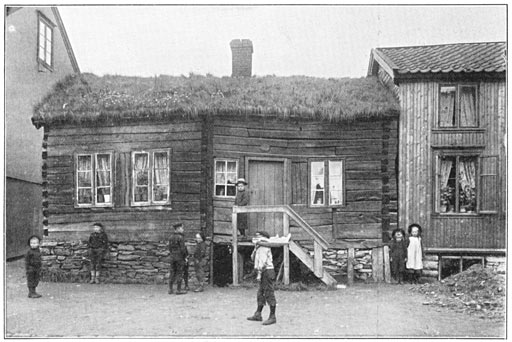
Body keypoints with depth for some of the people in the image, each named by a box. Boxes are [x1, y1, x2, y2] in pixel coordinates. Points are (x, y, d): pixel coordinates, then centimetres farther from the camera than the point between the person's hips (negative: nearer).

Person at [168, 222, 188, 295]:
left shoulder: (171, 237, 8)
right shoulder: (180, 237, -15)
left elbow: (170, 248, 12)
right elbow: (183, 248, -18)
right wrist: (186, 256, -5)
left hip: (172, 257, 7)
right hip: (180, 257, -7)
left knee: (172, 273, 10)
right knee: (179, 273, -2)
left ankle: (170, 289, 10)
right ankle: (178, 290, 0)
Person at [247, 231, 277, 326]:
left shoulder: (264, 248, -12)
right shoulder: (259, 248, 17)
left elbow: (263, 262, -18)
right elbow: (253, 258, 18)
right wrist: (255, 249, 8)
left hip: (267, 272, -10)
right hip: (264, 273, 10)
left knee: (269, 295, -7)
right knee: (260, 294, 15)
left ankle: (272, 317, -5)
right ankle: (258, 315, 23)